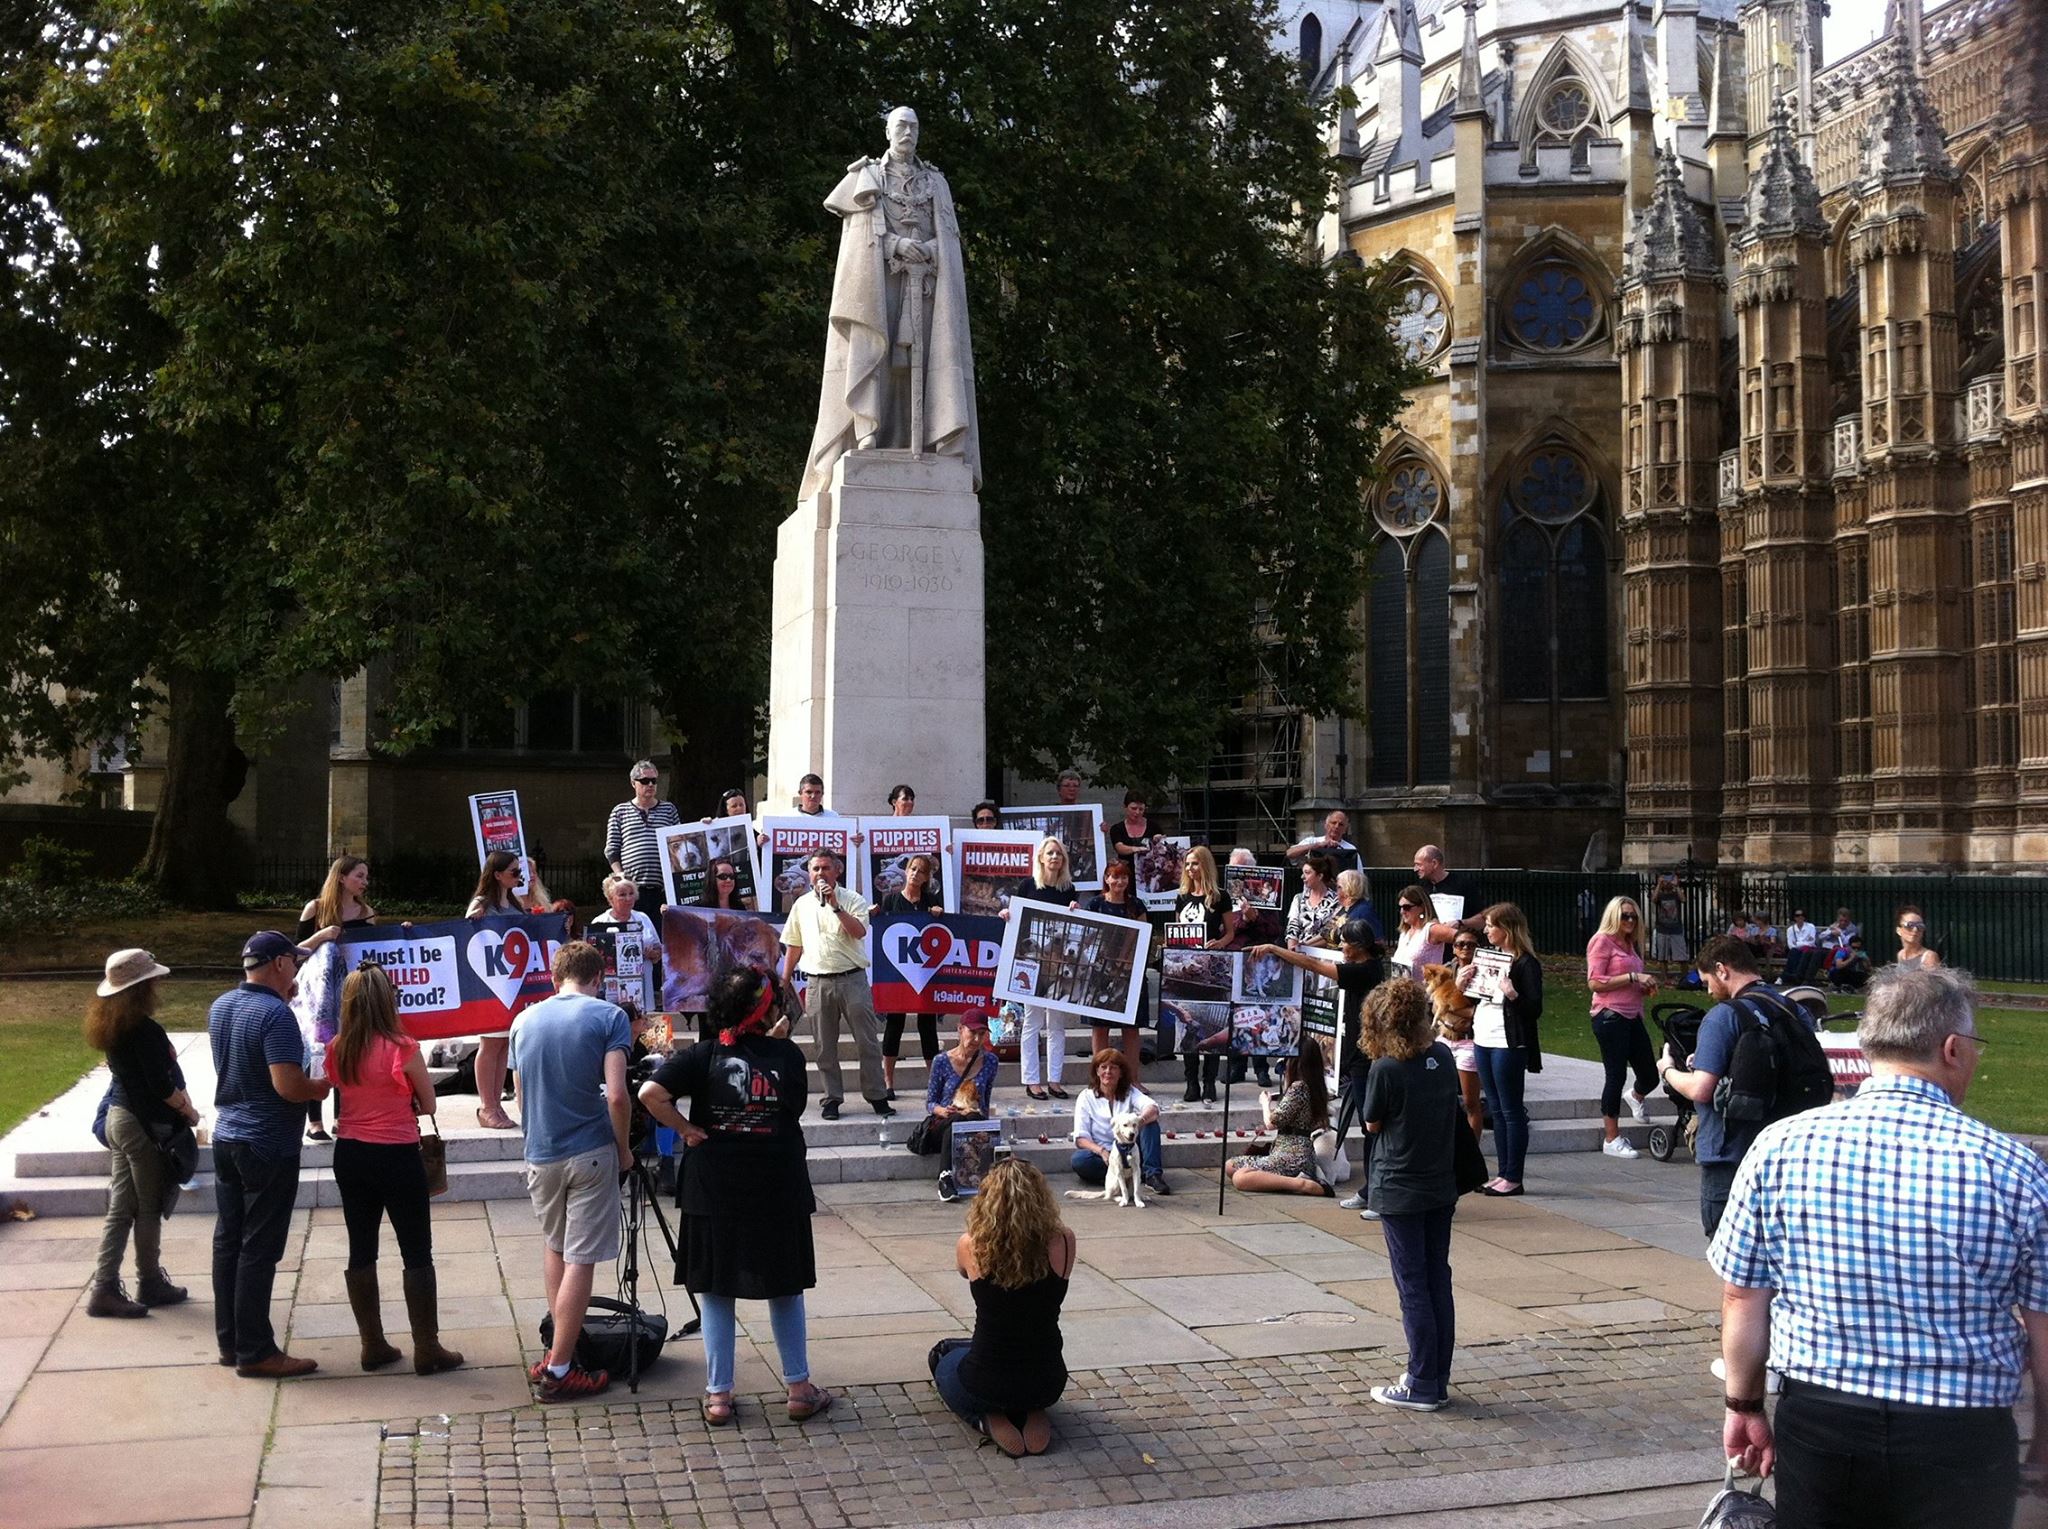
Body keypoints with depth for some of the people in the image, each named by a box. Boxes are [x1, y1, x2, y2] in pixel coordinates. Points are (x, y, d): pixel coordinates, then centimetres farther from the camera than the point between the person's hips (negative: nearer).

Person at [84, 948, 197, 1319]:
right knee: (149, 1208, 5)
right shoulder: (144, 1030, -21)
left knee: (121, 1206, 11)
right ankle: (150, 1284, 17)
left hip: (119, 1117, 8)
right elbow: (161, 1085, -21)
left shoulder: (110, 1025, 7)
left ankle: (105, 1288, 11)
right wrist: (189, 1111, -4)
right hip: (145, 1123, -8)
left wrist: (180, 1101, 9)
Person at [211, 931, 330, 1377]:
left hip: (227, 1138, 9)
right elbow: (289, 1085, -27)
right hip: (268, 1146, -9)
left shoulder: (220, 1007, 7)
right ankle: (255, 1352, 4)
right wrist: (323, 1086, -7)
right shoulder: (275, 1014, -20)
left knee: (227, 1242, 13)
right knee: (259, 1251, -2)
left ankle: (230, 1341, 22)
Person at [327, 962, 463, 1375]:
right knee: (417, 1253, 4)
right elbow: (428, 1105, -5)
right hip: (397, 1157, -5)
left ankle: (373, 1345, 21)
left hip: (350, 1155, 5)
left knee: (361, 1250, 13)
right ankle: (427, 1349, 8)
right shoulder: (403, 1049, -16)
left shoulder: (336, 1050, -1)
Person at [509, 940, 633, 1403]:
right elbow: (616, 1096, -17)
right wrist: (623, 1148, -3)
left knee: (554, 1246, 23)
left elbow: (521, 1096, 13)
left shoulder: (525, 1020, 7)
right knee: (580, 1260, 1)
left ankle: (557, 1346, 26)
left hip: (540, 1153, 5)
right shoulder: (609, 1017, -9)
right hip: (590, 1154, -5)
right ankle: (558, 1371, 3)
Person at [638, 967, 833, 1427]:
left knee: (716, 1290, 11)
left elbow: (650, 1093, -19)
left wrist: (687, 1129, -7)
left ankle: (718, 1396, 14)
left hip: (715, 1192, 0)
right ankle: (798, 1389, 20)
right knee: (785, 1288, 14)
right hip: (778, 1192, 0)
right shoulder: (788, 1055, -6)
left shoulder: (704, 1055, -7)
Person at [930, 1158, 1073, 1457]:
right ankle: (1032, 1415, 8)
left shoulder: (971, 1246, -16)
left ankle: (990, 1421, 6)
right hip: (1047, 1384, 2)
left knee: (943, 1355, 33)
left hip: (986, 1385, -2)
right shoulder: (1063, 1241, -15)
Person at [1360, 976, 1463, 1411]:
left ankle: (1422, 1386, 6)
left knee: (1413, 1288, 1)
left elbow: (1373, 1124, -6)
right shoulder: (1443, 1056, -2)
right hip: (1442, 1187, 6)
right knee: (1438, 1282, 12)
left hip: (1399, 1191, -6)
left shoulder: (1386, 1069, -19)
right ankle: (1438, 1381, 19)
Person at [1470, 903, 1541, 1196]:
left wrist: (1512, 995, -29)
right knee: (1496, 1110, 11)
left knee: (1511, 1111, -2)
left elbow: (1535, 1009, -14)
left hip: (1508, 1045, -8)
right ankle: (1503, 1173, 17)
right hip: (1483, 1040, 8)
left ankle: (1513, 1178, 2)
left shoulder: (1526, 963, -11)